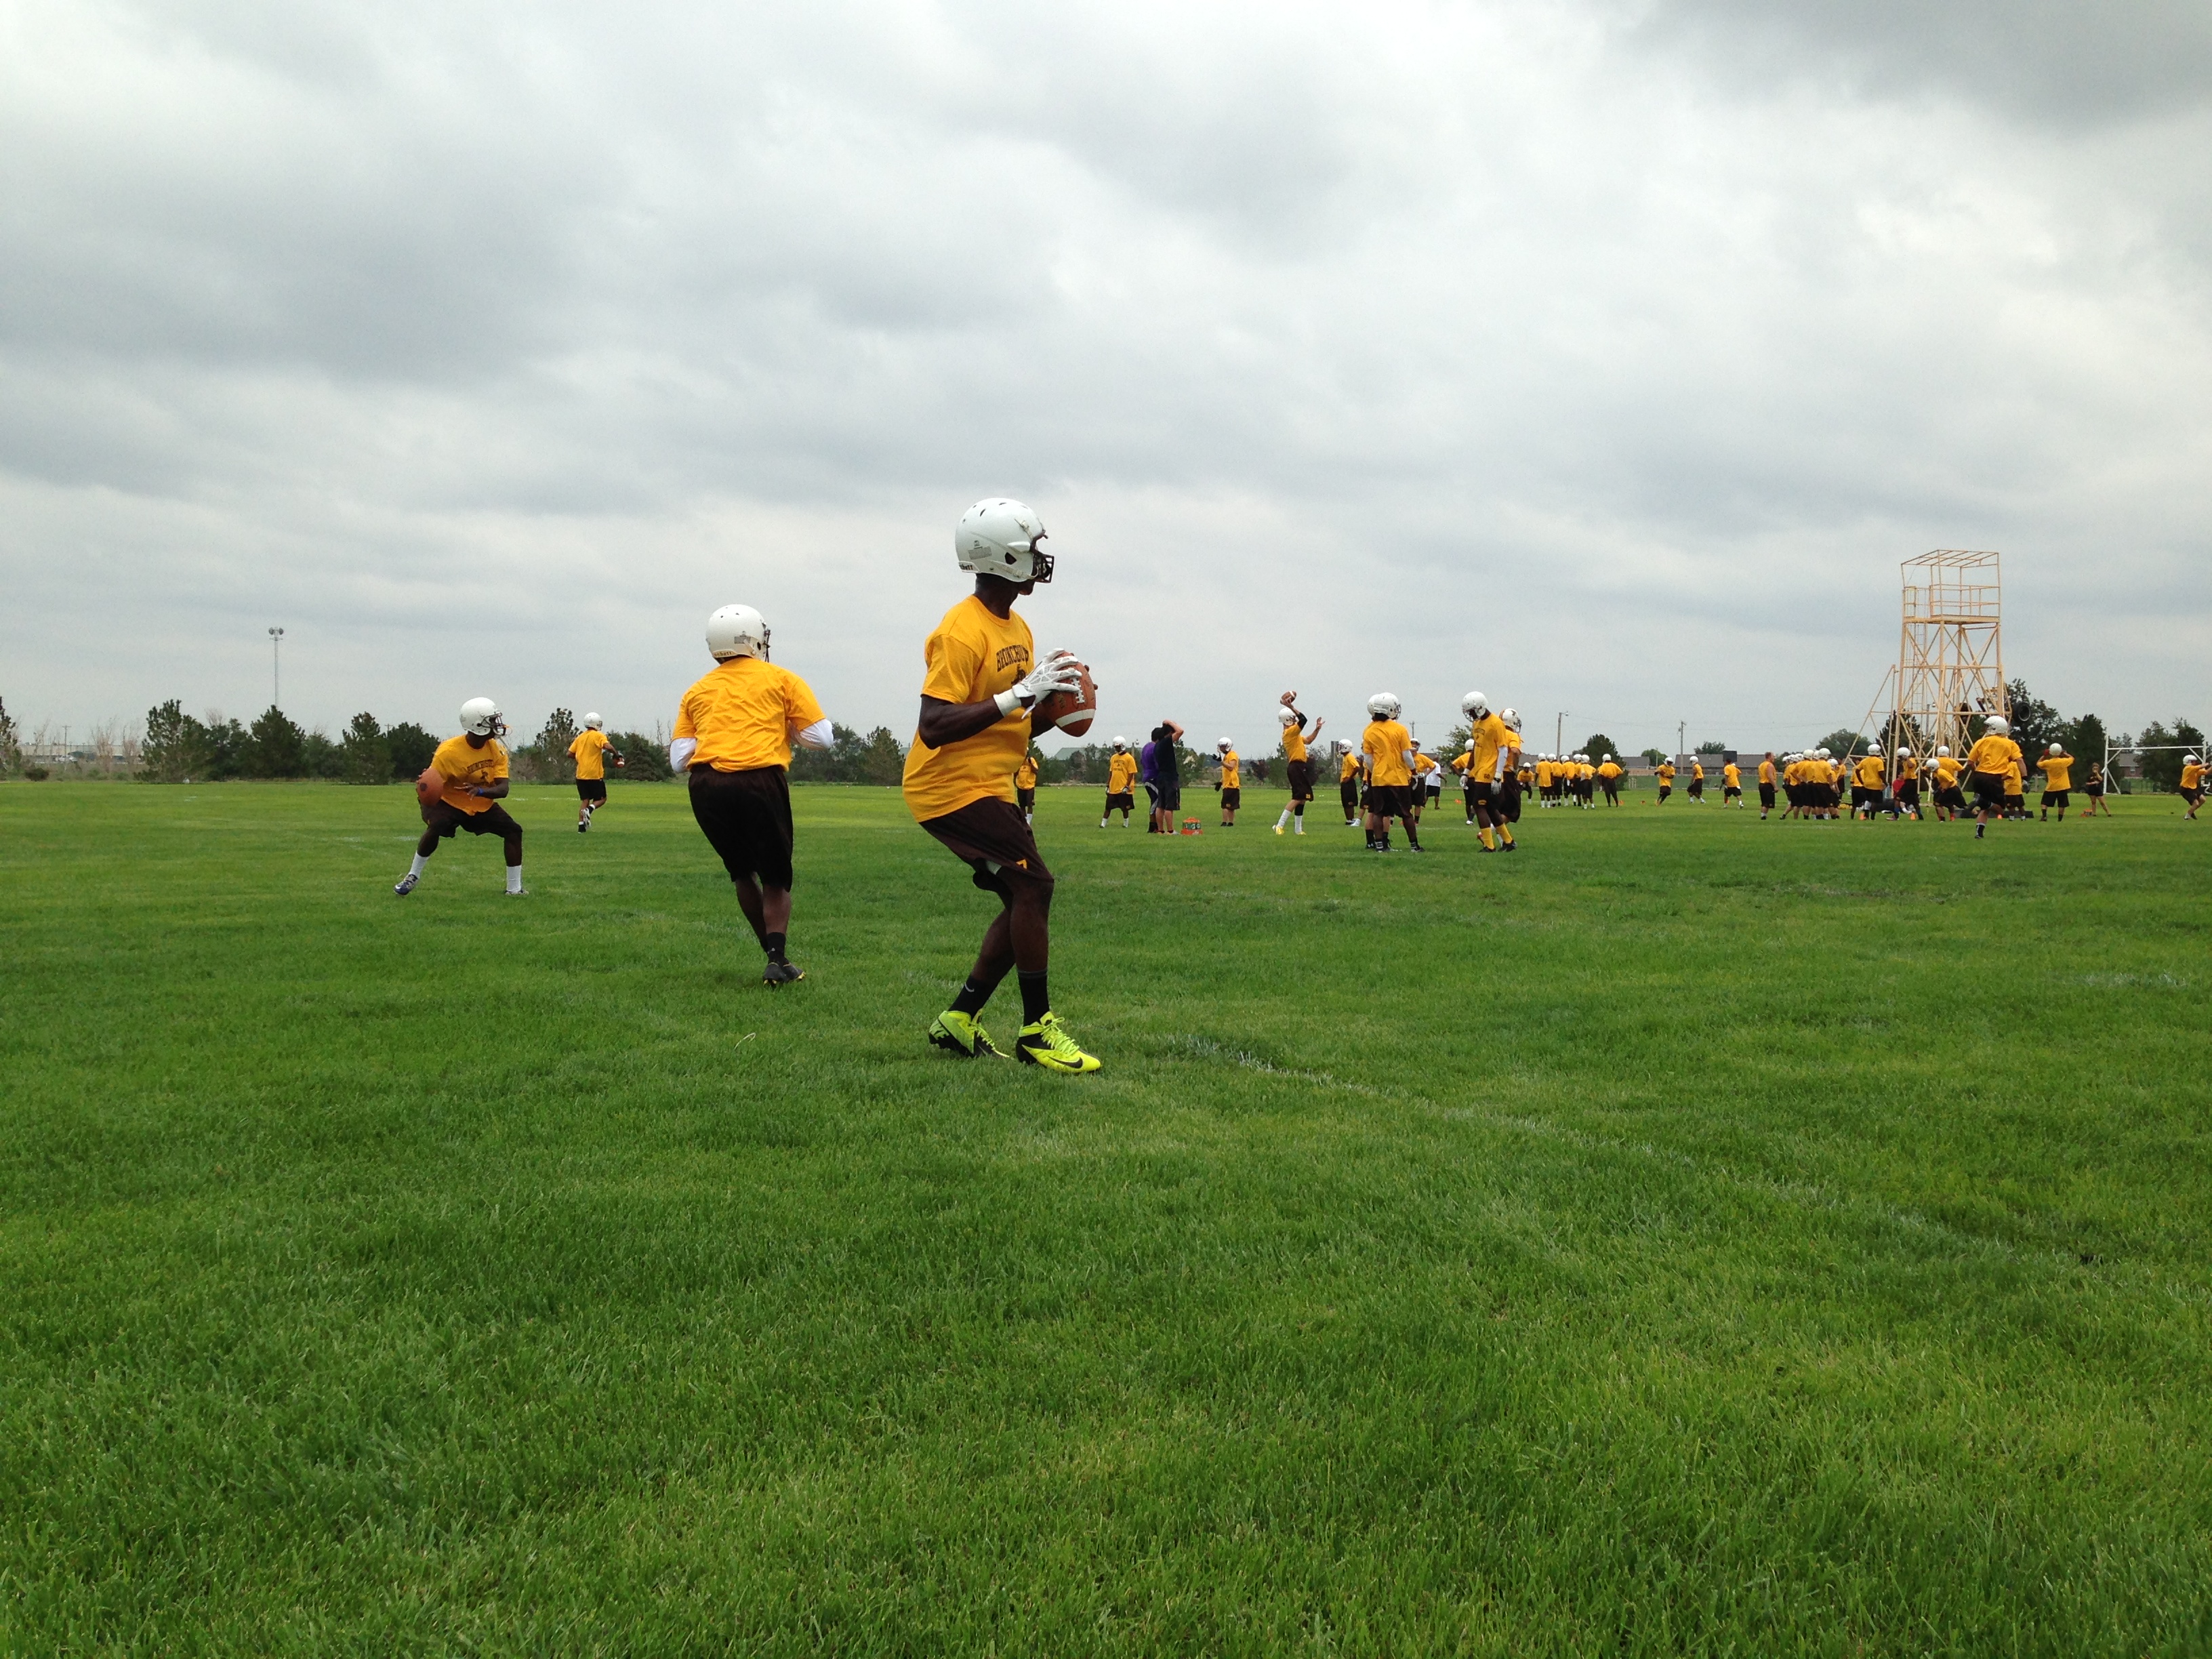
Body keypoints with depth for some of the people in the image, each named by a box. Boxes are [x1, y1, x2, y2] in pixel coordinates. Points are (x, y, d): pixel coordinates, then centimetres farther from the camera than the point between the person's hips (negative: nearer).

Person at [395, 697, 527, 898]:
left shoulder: (497, 750, -12)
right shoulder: (449, 752, -26)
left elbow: (503, 789, -19)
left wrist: (481, 791, -42)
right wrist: (428, 810, -45)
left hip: (482, 806, 5)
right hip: (450, 803, -5)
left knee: (513, 831, -8)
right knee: (435, 828, -32)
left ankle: (514, 888, 0)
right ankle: (412, 877, -13)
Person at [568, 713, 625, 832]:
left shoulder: (580, 737, 11)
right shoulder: (598, 736, -7)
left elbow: (570, 754, 10)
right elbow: (608, 747, -24)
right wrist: (617, 756, -9)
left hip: (581, 775, 5)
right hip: (595, 775, -5)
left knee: (585, 800, 13)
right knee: (601, 799, 9)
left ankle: (581, 825, 2)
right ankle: (589, 809, -20)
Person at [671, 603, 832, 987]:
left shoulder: (697, 692, 19)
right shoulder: (781, 680, 12)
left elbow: (679, 760, 11)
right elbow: (821, 738, 8)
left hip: (706, 786, 3)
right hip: (760, 781, -3)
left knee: (742, 873, 22)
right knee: (775, 878, 11)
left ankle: (775, 953, 23)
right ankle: (778, 960, -5)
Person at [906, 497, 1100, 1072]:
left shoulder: (1016, 630, 12)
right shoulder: (963, 633, -19)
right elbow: (934, 727, -27)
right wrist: (1019, 694, -28)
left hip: (989, 786, 10)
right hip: (951, 787, -10)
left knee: (1024, 901, 8)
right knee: (1034, 885, -13)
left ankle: (959, 1020, 18)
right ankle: (1037, 1030, -4)